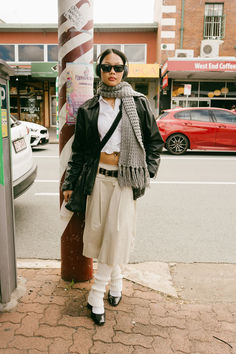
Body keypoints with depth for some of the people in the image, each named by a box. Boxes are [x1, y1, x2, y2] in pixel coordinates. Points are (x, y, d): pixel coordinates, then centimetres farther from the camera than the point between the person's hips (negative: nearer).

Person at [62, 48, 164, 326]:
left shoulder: (138, 103, 1)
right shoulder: (88, 109, 6)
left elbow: (155, 141, 7)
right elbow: (79, 149, 9)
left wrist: (148, 172, -1)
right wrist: (69, 183, 8)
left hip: (126, 178, -2)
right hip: (99, 176, 2)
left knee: (118, 233, -5)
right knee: (98, 230, 5)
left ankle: (97, 294, 10)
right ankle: (116, 281, 30)